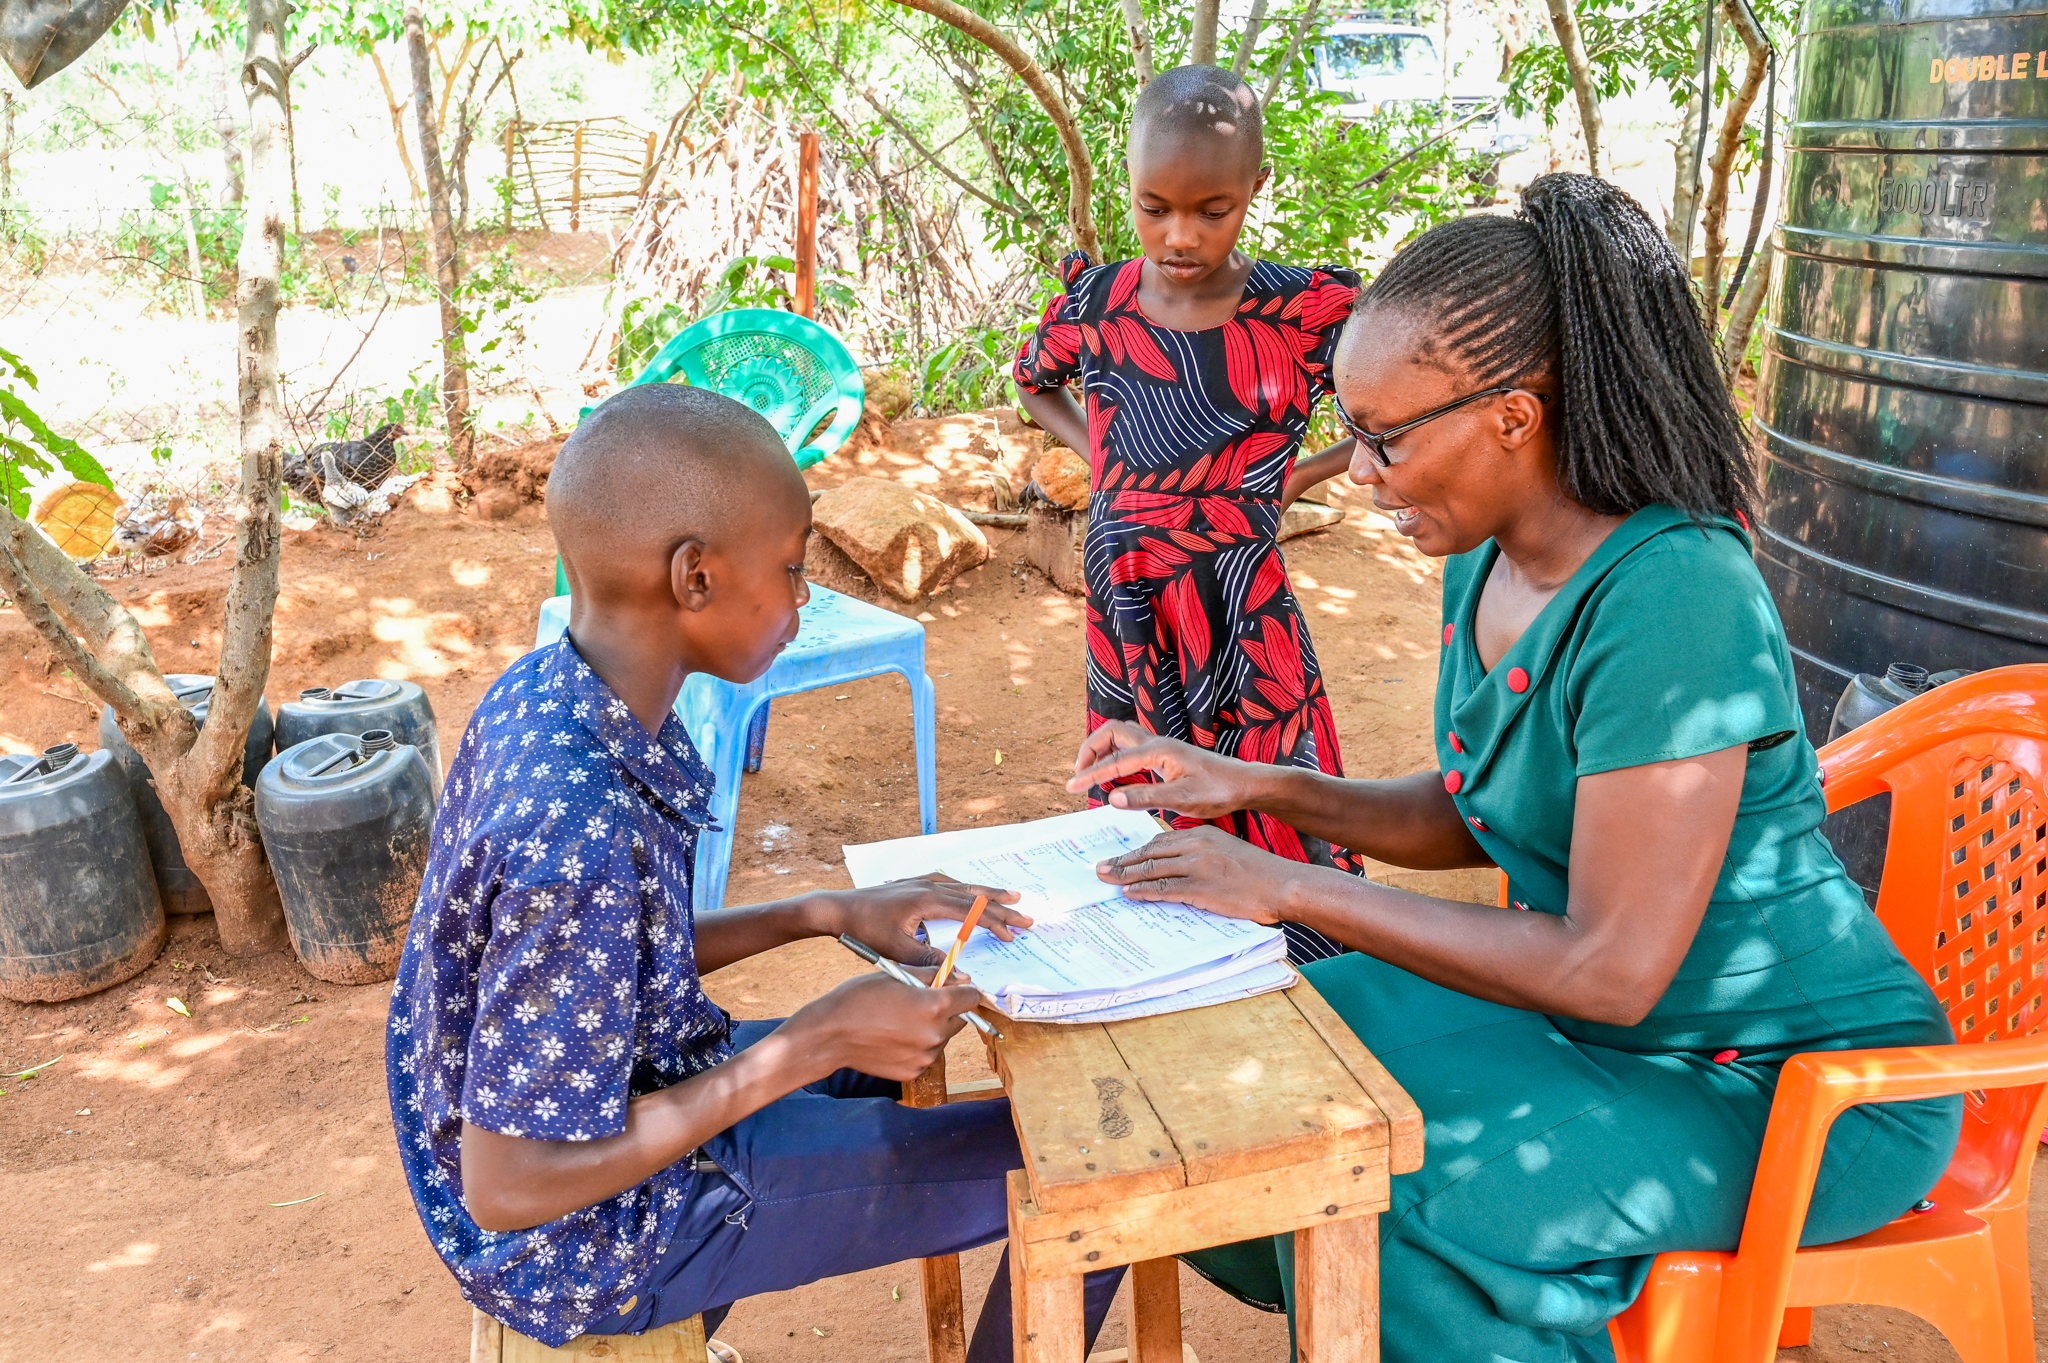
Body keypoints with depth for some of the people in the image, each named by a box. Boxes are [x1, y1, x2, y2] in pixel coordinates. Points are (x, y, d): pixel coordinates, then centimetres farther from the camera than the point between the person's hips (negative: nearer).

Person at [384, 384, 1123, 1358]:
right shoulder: (579, 837, -35)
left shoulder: (542, 691, -9)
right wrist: (810, 1045, -25)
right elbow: (508, 1193, -27)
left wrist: (833, 913, -3)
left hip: (594, 1094, 8)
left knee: (897, 1047, 28)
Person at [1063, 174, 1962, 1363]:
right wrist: (1251, 787, -2)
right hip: (1606, 1023, 8)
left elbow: (1612, 969, -29)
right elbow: (1471, 817, 10)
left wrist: (1293, 890, -26)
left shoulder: (1670, 597, -29)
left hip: (1802, 1088, -8)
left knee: (1420, 1198, -25)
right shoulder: (1486, 563, -2)